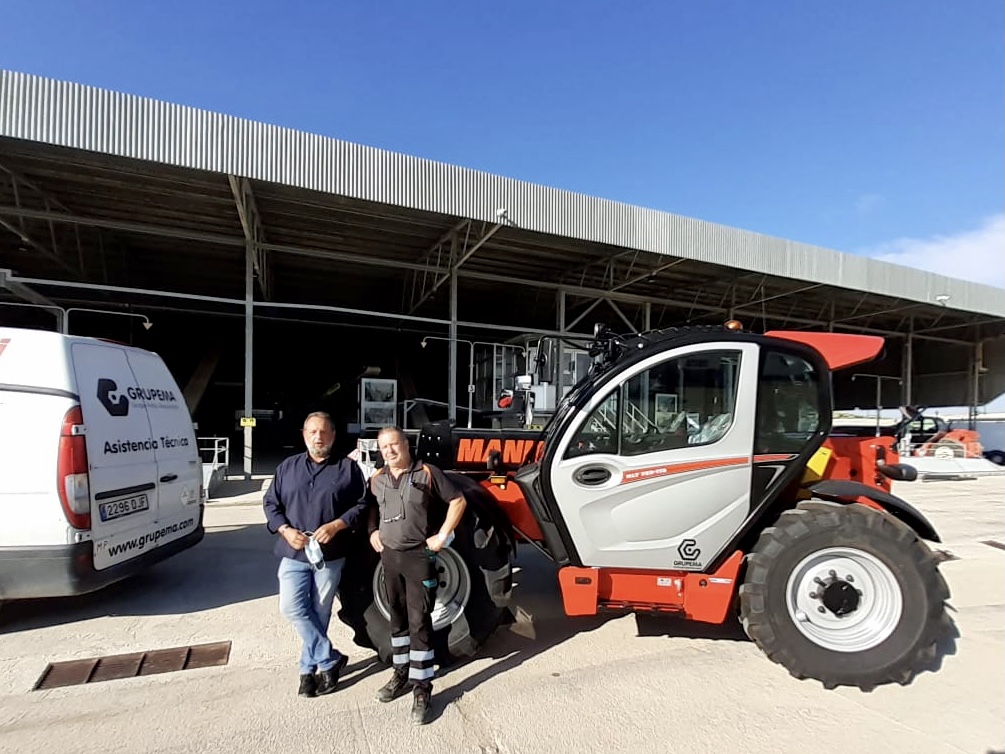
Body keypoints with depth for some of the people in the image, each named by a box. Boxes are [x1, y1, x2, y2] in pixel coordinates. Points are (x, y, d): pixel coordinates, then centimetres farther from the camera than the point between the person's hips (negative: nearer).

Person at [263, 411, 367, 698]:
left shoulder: (348, 468, -1)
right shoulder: (288, 467, 8)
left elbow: (362, 505, -2)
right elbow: (271, 504, 9)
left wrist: (336, 525, -17)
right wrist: (285, 530, -8)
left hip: (330, 555, -2)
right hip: (293, 553, 2)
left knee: (319, 614, 7)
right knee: (292, 609, -6)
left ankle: (309, 669, 26)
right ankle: (330, 660, 9)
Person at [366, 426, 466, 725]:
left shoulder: (427, 473, -11)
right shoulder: (377, 479, 4)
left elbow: (458, 501, -8)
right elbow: (371, 508, 22)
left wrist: (442, 536, -11)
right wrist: (373, 532, 5)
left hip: (419, 555, -5)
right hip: (389, 555, 5)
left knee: (419, 621, -3)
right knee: (398, 617, 17)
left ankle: (422, 688, 8)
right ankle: (402, 673, 34)